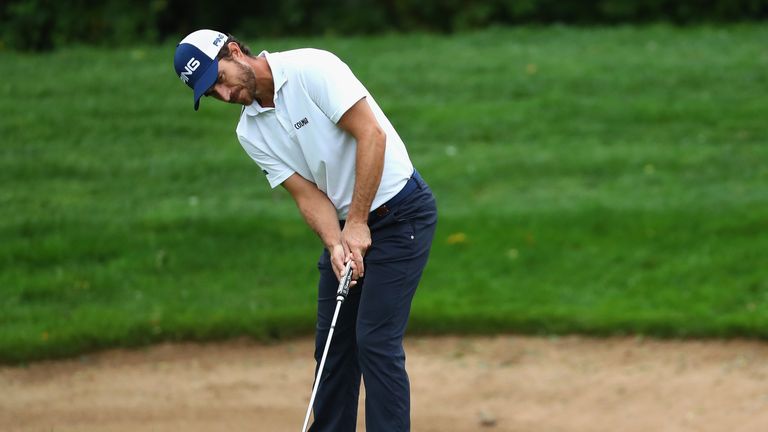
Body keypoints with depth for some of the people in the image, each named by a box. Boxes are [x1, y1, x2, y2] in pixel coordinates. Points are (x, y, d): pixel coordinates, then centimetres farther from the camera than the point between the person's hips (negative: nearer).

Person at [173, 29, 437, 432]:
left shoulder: (311, 68, -18)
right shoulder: (251, 133, 3)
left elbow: (371, 134, -21)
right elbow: (308, 195, -2)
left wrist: (358, 224, -20)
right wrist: (335, 245, -21)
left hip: (401, 212, -7)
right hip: (347, 225, 7)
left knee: (375, 340, -12)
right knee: (332, 341, 9)